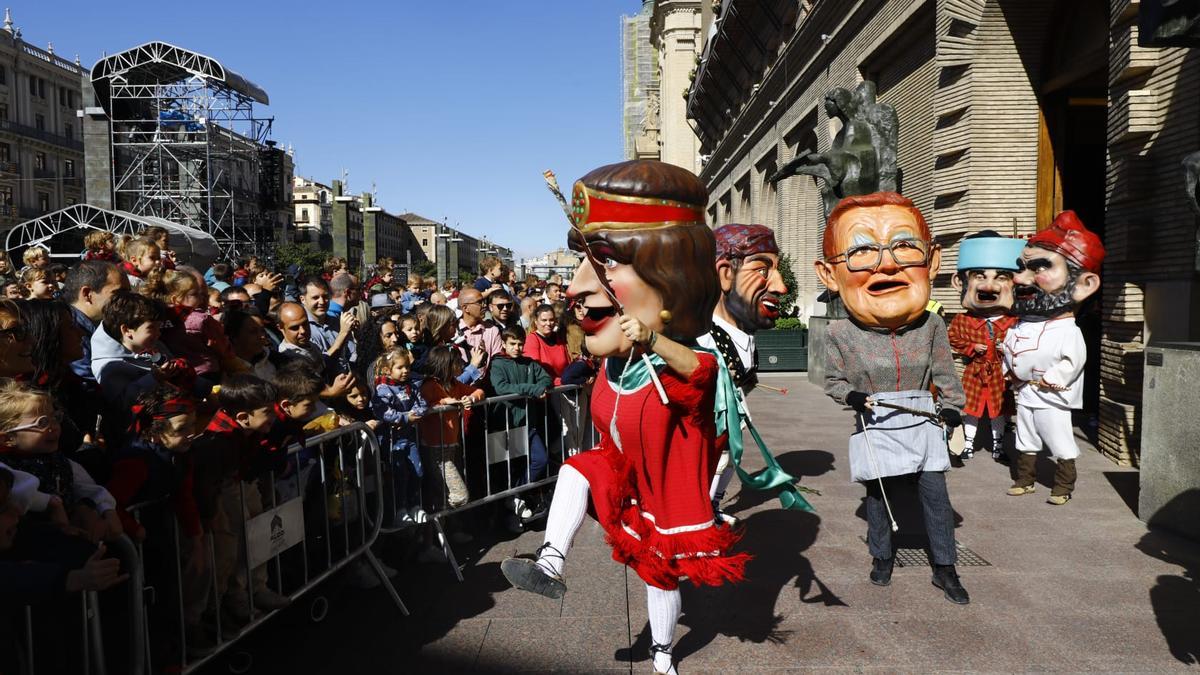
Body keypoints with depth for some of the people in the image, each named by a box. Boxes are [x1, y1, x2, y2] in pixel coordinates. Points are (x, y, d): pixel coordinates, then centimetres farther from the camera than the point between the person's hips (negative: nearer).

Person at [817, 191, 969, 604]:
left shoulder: (930, 326, -4)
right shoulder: (841, 334, -9)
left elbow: (944, 372, 6)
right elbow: (833, 380, 1)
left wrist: (952, 405, -6)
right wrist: (852, 395, -18)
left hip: (922, 426, 1)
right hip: (876, 430, -1)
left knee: (936, 495, 4)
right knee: (878, 496, 11)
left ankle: (944, 567, 19)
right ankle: (882, 556, 32)